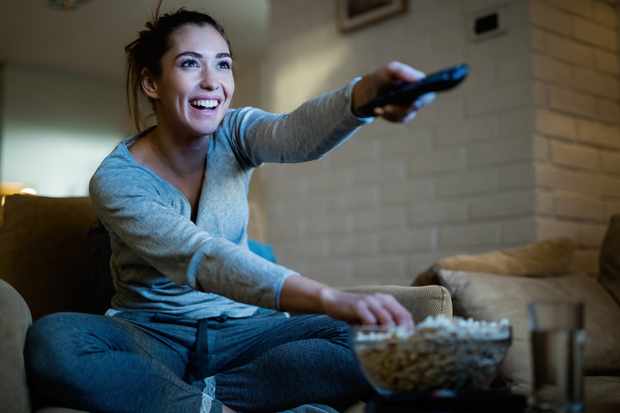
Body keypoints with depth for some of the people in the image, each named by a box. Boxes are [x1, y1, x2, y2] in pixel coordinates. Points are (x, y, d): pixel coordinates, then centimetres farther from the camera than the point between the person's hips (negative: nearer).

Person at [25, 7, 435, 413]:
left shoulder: (234, 134, -3)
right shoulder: (115, 179, -15)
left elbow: (298, 133, -28)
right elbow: (200, 258, -32)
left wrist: (365, 94, -52)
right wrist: (329, 299, -48)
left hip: (241, 329, 3)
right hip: (152, 332, -2)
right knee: (51, 339, -34)